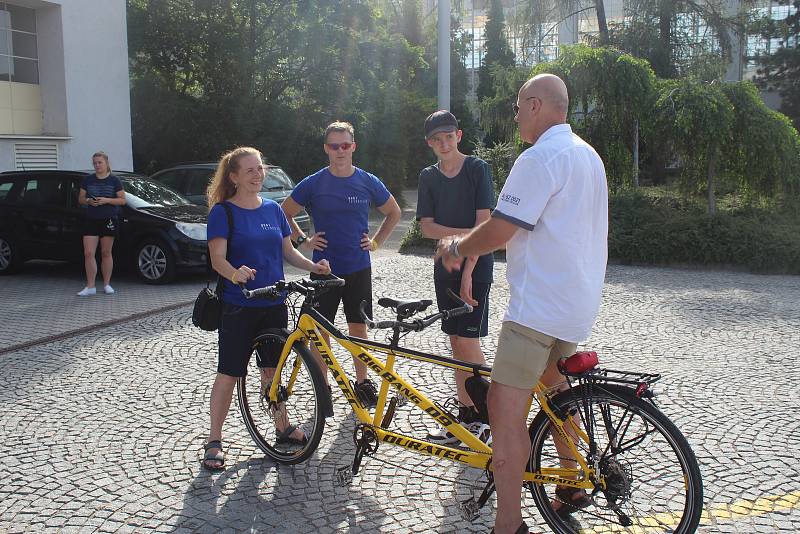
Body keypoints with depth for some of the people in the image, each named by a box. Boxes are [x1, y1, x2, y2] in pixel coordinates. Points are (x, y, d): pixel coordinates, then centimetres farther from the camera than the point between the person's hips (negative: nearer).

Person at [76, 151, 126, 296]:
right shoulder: (88, 180, 9)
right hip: (91, 220, 2)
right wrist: (88, 201, -9)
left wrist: (107, 200, -16)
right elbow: (80, 199, 13)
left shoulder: (114, 180, 1)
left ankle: (107, 284, 15)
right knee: (88, 253, -5)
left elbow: (122, 200, -1)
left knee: (106, 253, 5)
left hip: (109, 220, -2)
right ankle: (90, 287, -1)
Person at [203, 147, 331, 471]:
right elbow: (217, 259, -16)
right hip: (238, 307, -5)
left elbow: (287, 251, 13)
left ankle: (283, 428, 28)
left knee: (271, 369, 15)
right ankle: (214, 440, 12)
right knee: (229, 373, 1)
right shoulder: (223, 212, -8)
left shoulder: (273, 208, 9)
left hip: (274, 304, 5)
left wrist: (312, 266, -5)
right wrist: (235, 274, -37)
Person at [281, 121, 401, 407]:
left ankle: (362, 382, 23)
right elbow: (284, 213, 9)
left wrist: (376, 241, 6)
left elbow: (394, 213, 15)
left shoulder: (368, 182, 1)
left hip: (359, 268, 1)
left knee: (358, 327, 8)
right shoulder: (313, 184, -3)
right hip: (324, 269, -1)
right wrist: (303, 240, 0)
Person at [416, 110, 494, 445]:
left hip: (476, 266, -5)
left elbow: (483, 223, -12)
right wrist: (465, 233, -15)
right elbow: (427, 227, 1)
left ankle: (486, 419, 5)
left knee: (468, 342, -8)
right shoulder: (428, 177, 9)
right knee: (457, 343, 8)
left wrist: (468, 272, -16)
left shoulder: (478, 169, -6)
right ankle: (466, 416, 17)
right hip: (445, 267, 5)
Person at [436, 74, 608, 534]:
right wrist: (471, 247, 16)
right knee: (555, 390, 26)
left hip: (539, 303, -11)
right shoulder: (588, 155, 16)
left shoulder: (541, 157, -16)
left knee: (505, 409, -8)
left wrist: (456, 246, 1)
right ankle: (572, 488, 40)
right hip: (580, 301, 11)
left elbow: (498, 231, -19)